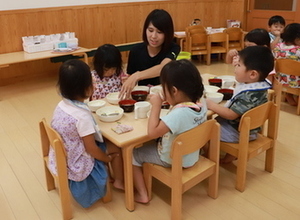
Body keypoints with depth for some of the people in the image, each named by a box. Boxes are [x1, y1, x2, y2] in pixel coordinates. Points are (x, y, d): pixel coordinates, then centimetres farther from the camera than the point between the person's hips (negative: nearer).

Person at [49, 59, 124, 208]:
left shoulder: (61, 105, -6)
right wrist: (108, 158, -3)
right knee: (116, 147, 8)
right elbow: (91, 149, -22)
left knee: (104, 143, 22)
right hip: (76, 165, -7)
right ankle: (119, 182, 28)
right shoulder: (82, 116, -30)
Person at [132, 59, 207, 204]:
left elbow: (152, 132, -30)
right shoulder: (202, 106, -12)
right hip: (192, 156, 8)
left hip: (172, 160, -8)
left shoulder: (178, 114, -36)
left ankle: (142, 195, 18)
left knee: (133, 154, 8)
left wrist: (156, 105, -25)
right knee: (151, 144, 30)